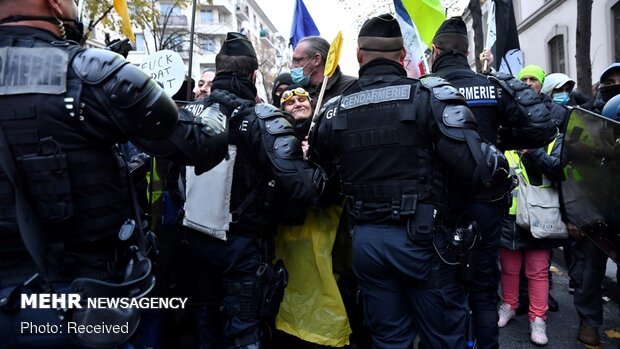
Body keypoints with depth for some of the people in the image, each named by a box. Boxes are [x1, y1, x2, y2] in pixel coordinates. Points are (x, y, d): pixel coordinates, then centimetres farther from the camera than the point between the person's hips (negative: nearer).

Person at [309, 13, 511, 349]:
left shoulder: (334, 111, 2)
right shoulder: (428, 96, -11)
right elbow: (480, 166, -20)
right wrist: (500, 180, 1)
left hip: (365, 241, 4)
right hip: (422, 239, -3)